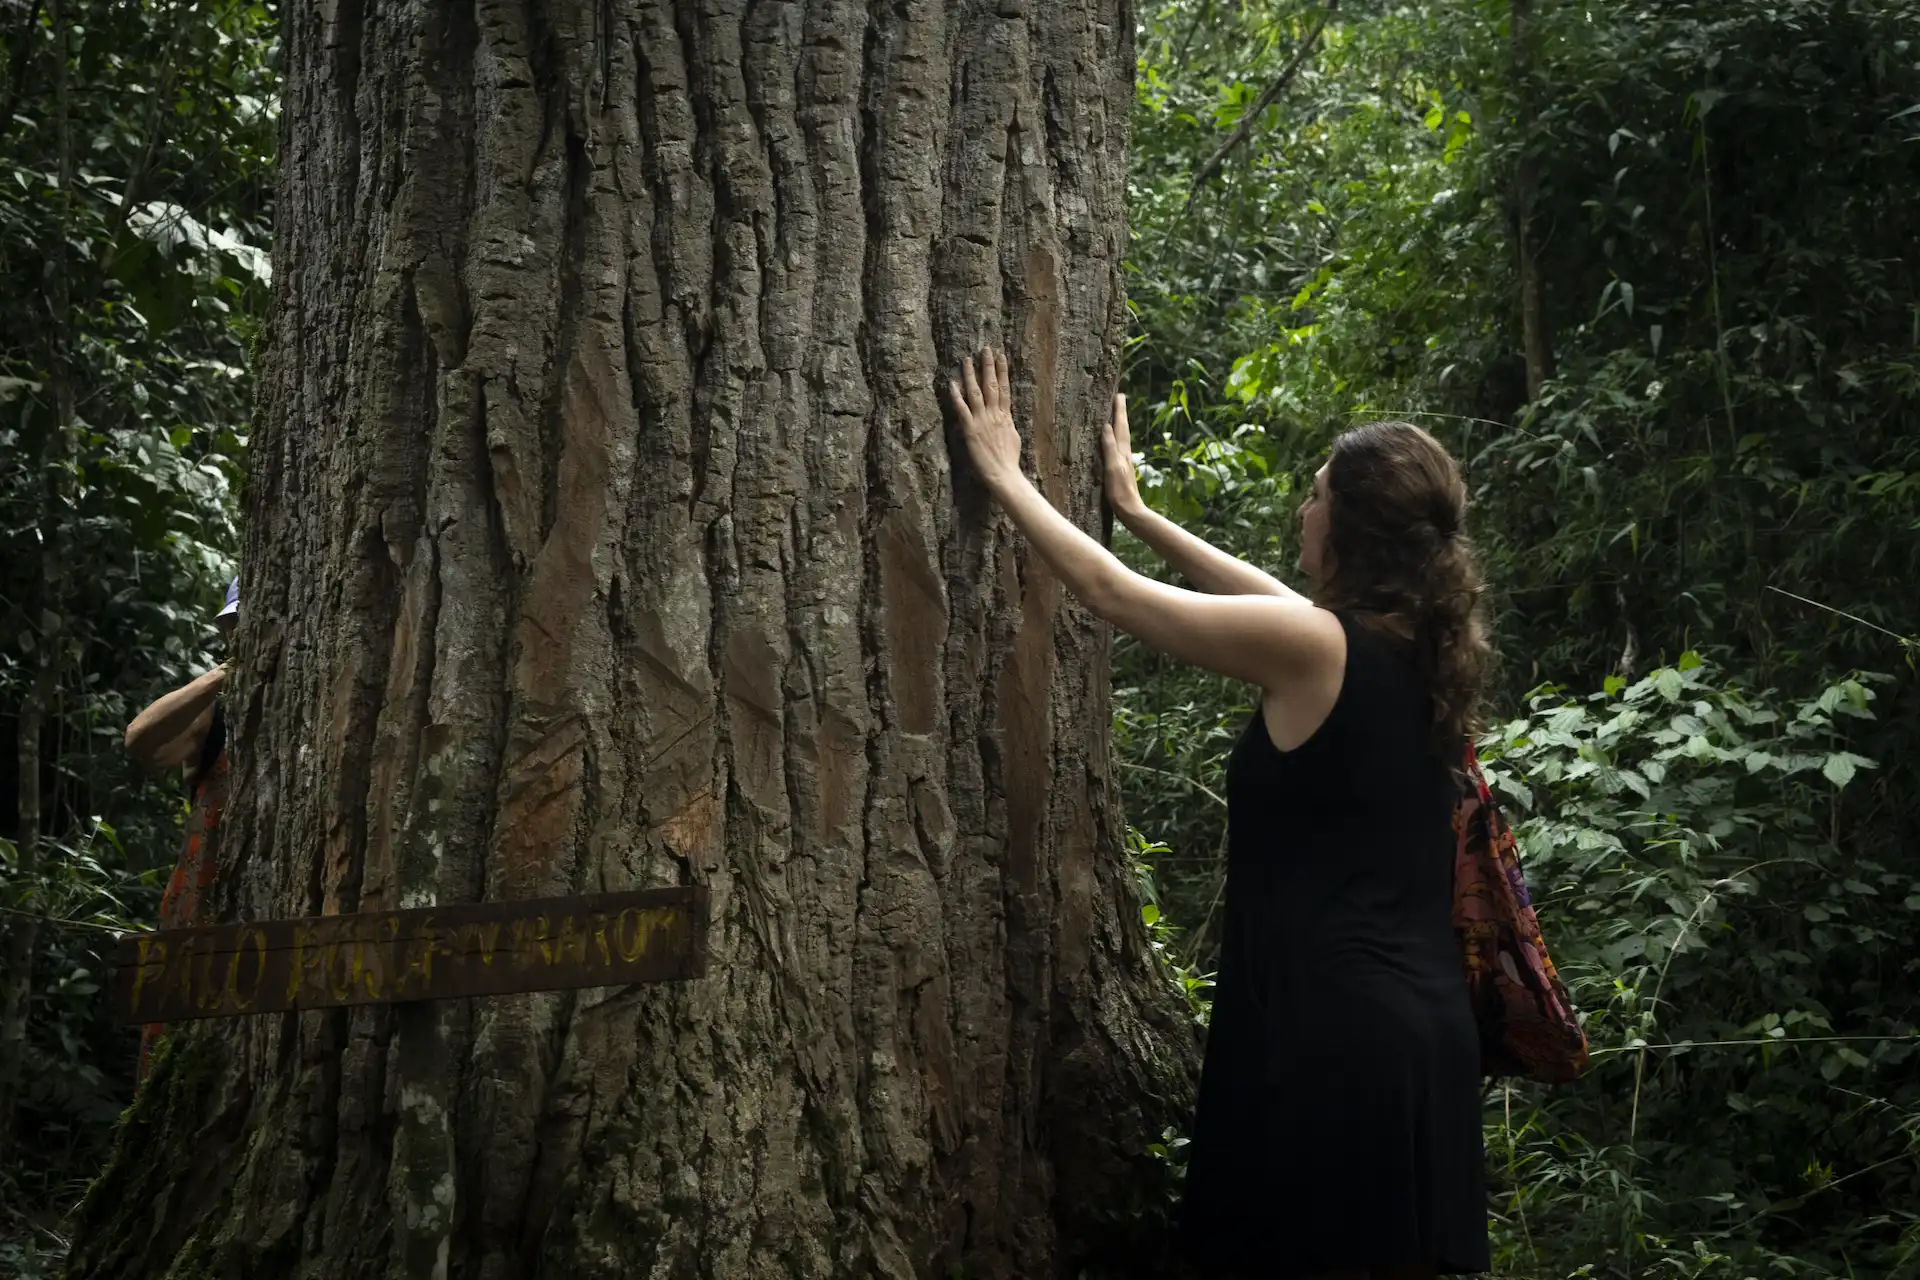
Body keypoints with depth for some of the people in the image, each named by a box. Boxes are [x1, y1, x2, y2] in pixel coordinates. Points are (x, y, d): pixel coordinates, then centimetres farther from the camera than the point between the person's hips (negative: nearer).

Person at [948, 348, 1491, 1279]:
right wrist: (1137, 511, 34)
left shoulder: (1314, 645, -13)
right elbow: (1265, 597, 26)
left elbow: (1108, 591, -3)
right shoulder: (1413, 643, 8)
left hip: (1328, 1030, -8)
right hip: (1421, 1024, 8)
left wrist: (1005, 476, 10)